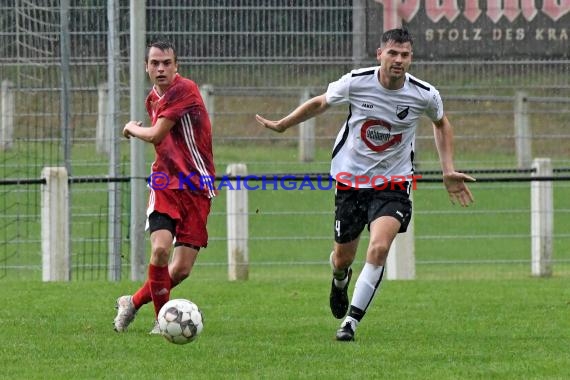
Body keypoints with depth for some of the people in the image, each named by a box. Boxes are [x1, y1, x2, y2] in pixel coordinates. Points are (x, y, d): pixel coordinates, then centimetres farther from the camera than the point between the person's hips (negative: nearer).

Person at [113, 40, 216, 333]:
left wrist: (133, 128, 6)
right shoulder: (153, 98, 11)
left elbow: (156, 135, -13)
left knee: (182, 269, -4)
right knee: (160, 248, -22)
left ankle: (134, 302, 21)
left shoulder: (183, 90, -13)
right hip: (165, 184, 4)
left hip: (196, 188, -4)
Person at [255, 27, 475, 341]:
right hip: (350, 179, 1)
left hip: (393, 184, -1)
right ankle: (340, 280, 51)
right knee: (343, 258, 10)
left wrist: (448, 171, 7)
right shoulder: (355, 82, -14)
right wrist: (282, 125, 5)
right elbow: (319, 104, 6)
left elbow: (441, 124, 13)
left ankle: (351, 321, -16)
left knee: (379, 248, -25)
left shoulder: (425, 95, -11)